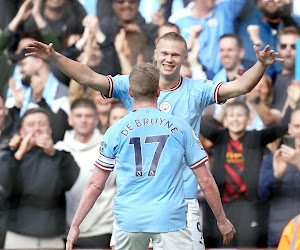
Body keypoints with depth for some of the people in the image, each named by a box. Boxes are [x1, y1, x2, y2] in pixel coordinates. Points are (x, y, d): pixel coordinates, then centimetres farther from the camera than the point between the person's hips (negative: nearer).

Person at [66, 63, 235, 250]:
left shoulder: (116, 131, 4)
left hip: (128, 220, 1)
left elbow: (95, 185, 5)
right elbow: (205, 181, 5)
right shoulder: (180, 127, 4)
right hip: (171, 220, -1)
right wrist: (222, 220, 16)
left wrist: (75, 225, 13)